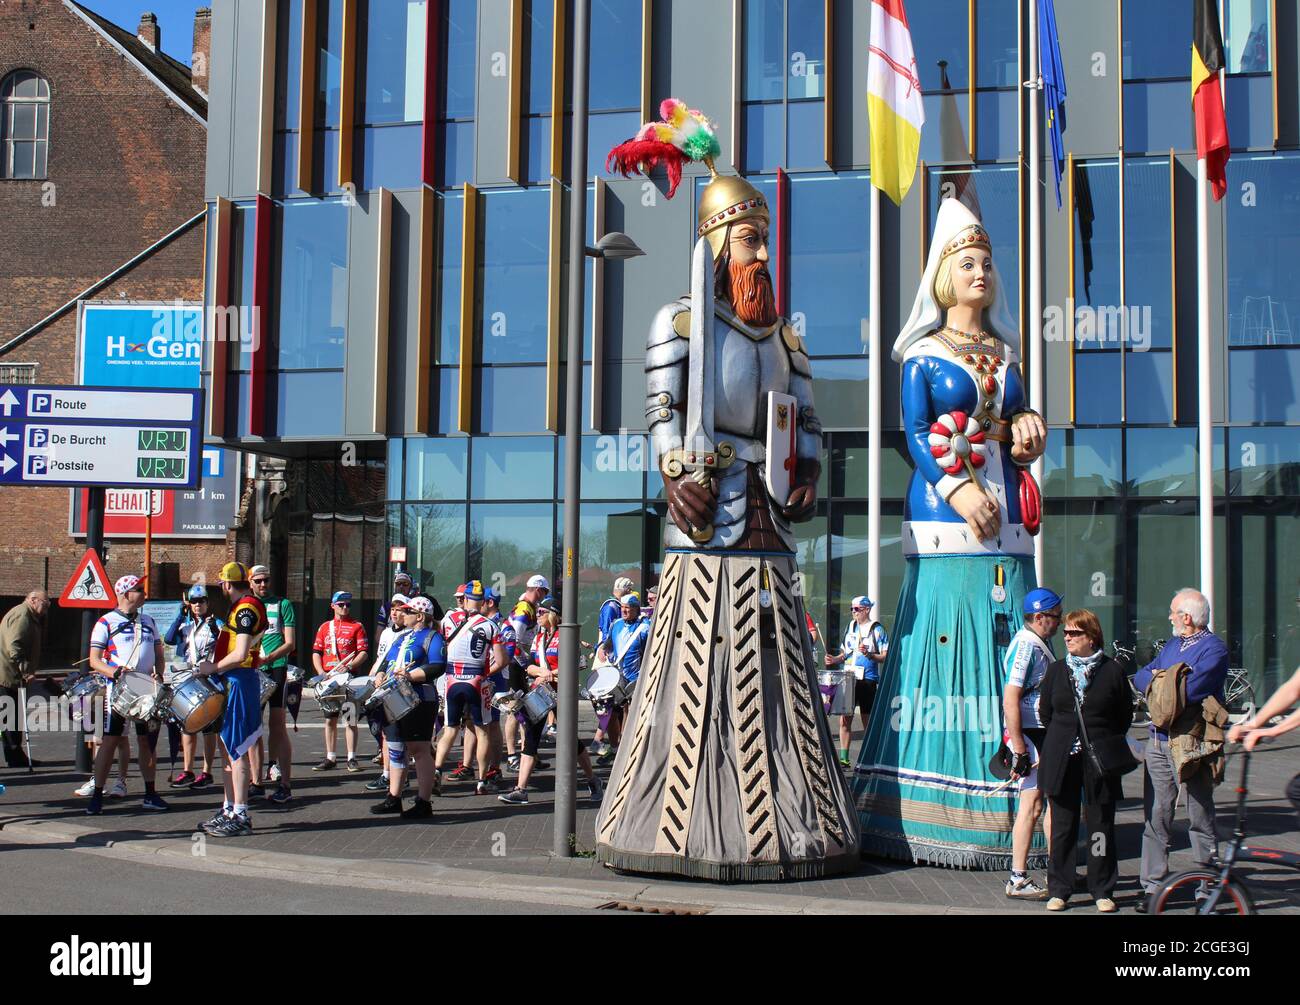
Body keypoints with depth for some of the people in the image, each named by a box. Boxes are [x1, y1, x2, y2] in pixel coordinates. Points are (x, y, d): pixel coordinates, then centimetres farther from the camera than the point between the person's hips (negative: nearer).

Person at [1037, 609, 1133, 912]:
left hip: (1100, 761, -2)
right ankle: (1058, 890, 13)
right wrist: (1062, 740, 12)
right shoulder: (1056, 670, 8)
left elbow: (1125, 716, 6)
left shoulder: (1112, 671, -1)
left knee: (1101, 826, 5)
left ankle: (1102, 891, 16)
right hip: (1062, 761, 2)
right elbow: (1045, 713, 16)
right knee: (1062, 825, 5)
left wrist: (1106, 744, 6)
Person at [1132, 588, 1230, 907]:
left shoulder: (1214, 649, -10)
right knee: (1155, 816, 6)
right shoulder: (1171, 645, 17)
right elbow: (1140, 678, 11)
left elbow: (1189, 692, -22)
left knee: (1200, 817, 4)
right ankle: (1153, 886, 10)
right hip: (1159, 741, 7)